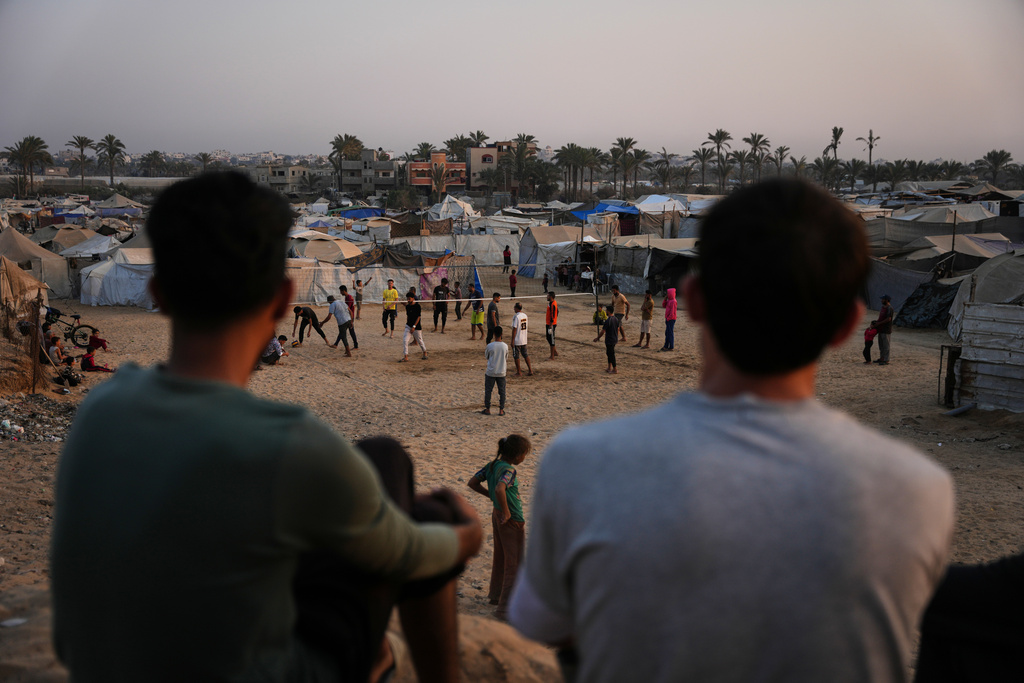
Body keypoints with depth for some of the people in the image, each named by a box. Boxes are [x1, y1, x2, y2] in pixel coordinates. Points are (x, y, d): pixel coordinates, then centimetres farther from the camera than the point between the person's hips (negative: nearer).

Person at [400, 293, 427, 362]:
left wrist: (414, 326, -20)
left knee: (420, 341, 9)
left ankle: (425, 353, 35)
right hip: (408, 326, 5)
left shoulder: (418, 306, -12)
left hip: (417, 327, -5)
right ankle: (405, 357, -10)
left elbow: (418, 317, -15)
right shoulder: (407, 306, 6)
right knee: (405, 341, -10)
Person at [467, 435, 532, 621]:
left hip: (497, 515, 9)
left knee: (500, 558, 25)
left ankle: (495, 595, 41)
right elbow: (500, 489, -41)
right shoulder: (509, 470, -23)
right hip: (512, 520, -9)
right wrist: (506, 511, -28)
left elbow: (472, 483, 9)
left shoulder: (492, 465, 3)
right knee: (514, 564, -1)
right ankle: (505, 608, 1)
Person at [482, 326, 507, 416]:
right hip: (501, 373, 2)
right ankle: (501, 410, 11)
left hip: (490, 372, -2)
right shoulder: (505, 346, -6)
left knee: (488, 390, 10)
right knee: (502, 391, 10)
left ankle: (487, 409, 14)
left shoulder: (490, 346, -13)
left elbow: (486, 356, 3)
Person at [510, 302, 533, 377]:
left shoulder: (516, 317, -17)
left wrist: (512, 340, -15)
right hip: (524, 340, 7)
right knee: (525, 355, 15)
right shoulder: (525, 315, 6)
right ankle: (530, 370, 14)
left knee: (516, 356, 4)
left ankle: (519, 372, 8)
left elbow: (514, 329, -19)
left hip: (517, 341, -7)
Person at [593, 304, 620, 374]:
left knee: (611, 354, 0)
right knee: (609, 353, 20)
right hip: (615, 339, 8)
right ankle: (610, 368, 25)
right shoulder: (616, 319, 4)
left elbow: (603, 331, -17)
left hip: (609, 340, -8)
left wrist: (597, 338, -5)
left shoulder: (608, 320, -21)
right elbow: (618, 329, 13)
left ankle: (615, 369, 4)